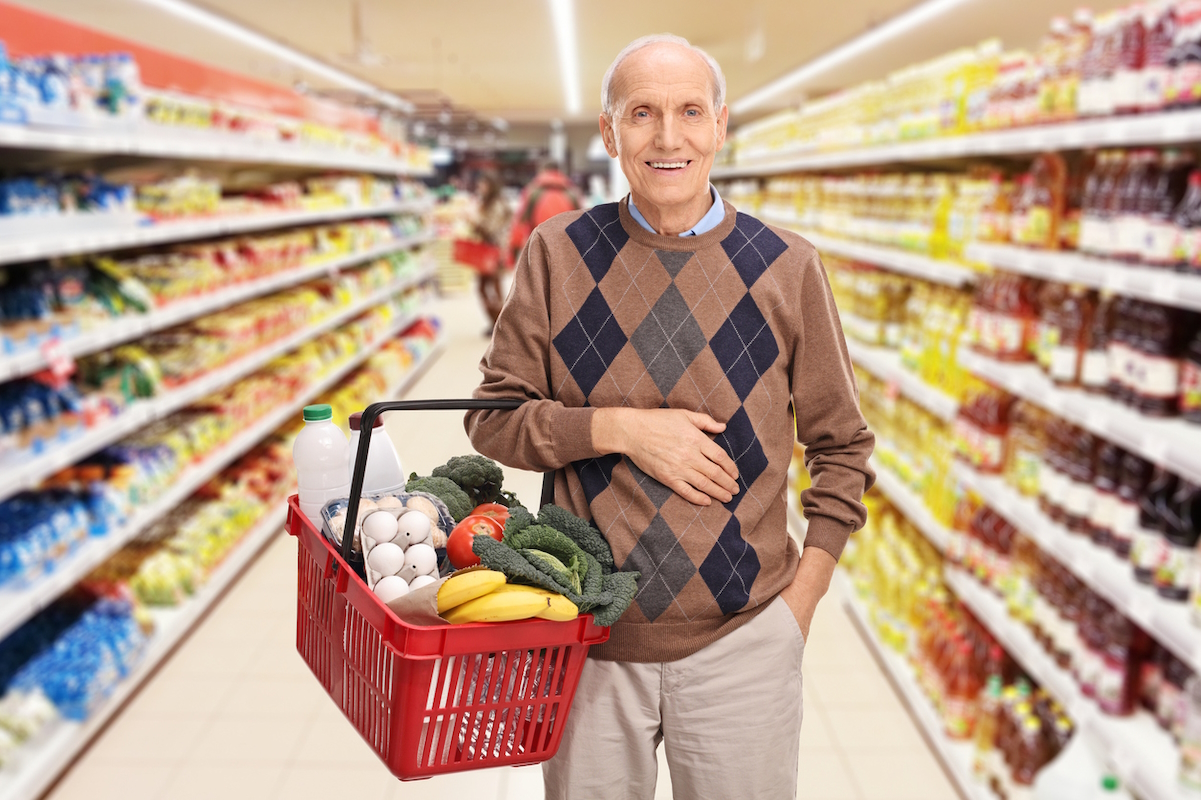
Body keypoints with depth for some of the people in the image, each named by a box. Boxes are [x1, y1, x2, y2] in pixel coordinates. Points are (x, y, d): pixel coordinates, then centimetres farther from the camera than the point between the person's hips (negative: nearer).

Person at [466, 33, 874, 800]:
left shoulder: (787, 267, -2)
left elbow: (841, 448, 5)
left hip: (741, 639, 0)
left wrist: (800, 602, -1)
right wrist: (618, 428, -14)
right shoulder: (559, 254, -1)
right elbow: (493, 416, 1)